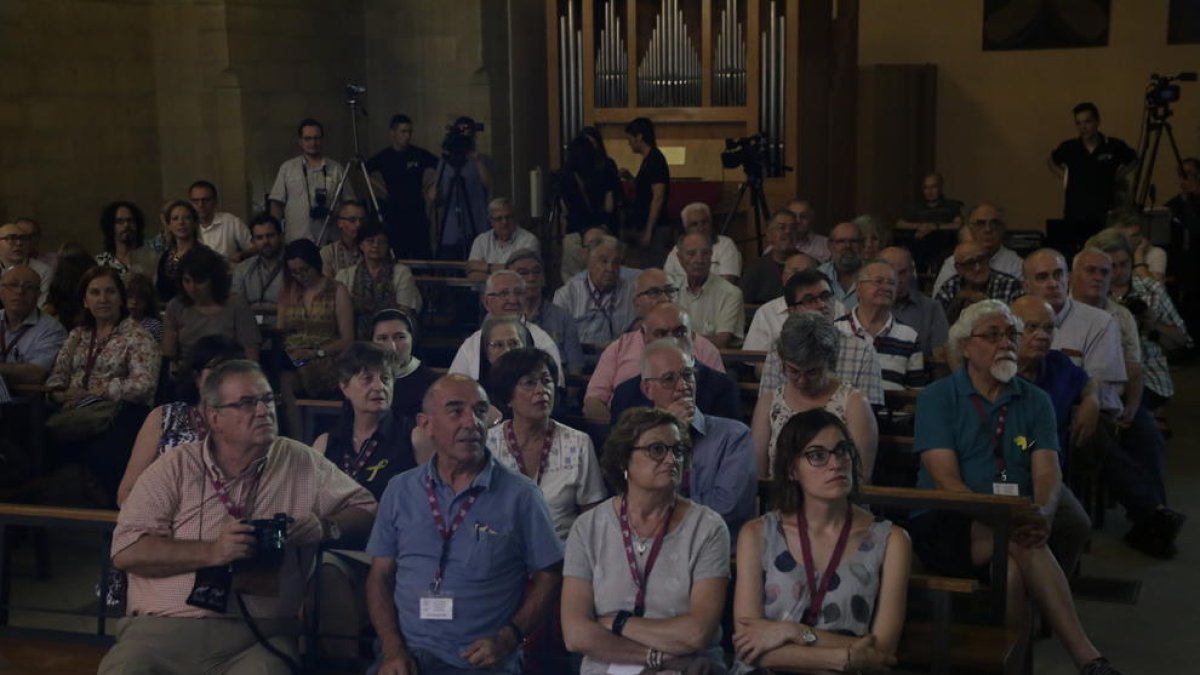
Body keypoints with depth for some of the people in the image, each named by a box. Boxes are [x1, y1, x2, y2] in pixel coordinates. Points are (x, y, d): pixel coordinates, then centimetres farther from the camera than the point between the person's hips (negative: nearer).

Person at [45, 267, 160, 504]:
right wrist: (59, 394, -5)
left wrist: (95, 392, -12)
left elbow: (144, 384, -9)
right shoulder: (77, 336, 24)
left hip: (118, 416, -5)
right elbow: (57, 375, 18)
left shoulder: (137, 336, 4)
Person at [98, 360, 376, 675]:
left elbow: (366, 510, 15)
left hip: (258, 633, 0)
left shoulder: (302, 463, 10)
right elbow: (126, 551, -1)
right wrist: (212, 551, -11)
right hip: (164, 627, 0)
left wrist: (325, 528, -5)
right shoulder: (175, 466, 6)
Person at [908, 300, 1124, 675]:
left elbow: (1047, 471, -2)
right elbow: (945, 478, -10)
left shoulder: (1035, 401, 12)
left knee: (1011, 569, -35)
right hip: (945, 526, -3)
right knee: (1021, 543, -34)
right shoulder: (937, 398, 2)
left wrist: (1043, 512, -27)